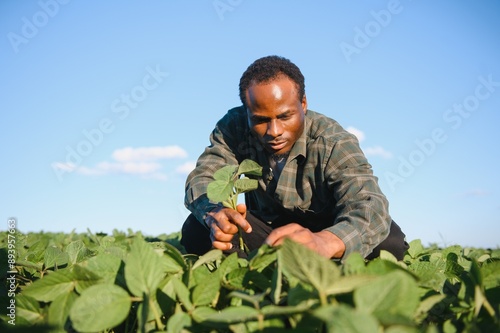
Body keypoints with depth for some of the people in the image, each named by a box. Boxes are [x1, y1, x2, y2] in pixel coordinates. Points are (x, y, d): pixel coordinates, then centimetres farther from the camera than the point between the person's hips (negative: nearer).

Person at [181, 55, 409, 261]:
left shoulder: (333, 143, -25)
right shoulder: (234, 127, -16)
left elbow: (369, 205, -39)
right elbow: (201, 178, -21)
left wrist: (324, 243, -62)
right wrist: (214, 214, -48)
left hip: (325, 231, -1)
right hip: (263, 231, 2)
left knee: (390, 239, -31)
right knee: (195, 229, -22)